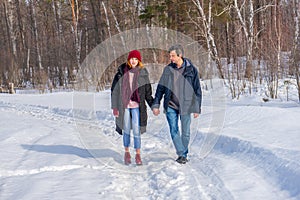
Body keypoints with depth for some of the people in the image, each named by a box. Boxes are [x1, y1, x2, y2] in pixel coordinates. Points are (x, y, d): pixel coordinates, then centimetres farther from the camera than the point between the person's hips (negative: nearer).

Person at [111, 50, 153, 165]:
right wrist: (114, 106, -1)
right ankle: (127, 152, 23)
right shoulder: (121, 72, 1)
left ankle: (138, 154, 6)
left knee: (136, 131, -5)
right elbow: (114, 90, 4)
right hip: (124, 105, 1)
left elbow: (148, 92, 9)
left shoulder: (143, 73, 2)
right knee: (126, 130, 8)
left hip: (136, 106, 0)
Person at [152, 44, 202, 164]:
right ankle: (181, 154, 1)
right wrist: (156, 105, 3)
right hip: (171, 105, 2)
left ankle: (184, 154, 22)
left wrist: (197, 108, -2)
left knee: (186, 132, 5)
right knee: (174, 131, -6)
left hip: (185, 105, -2)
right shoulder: (168, 69, 4)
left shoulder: (191, 69, -3)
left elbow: (197, 90, 1)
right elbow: (160, 88, 10)